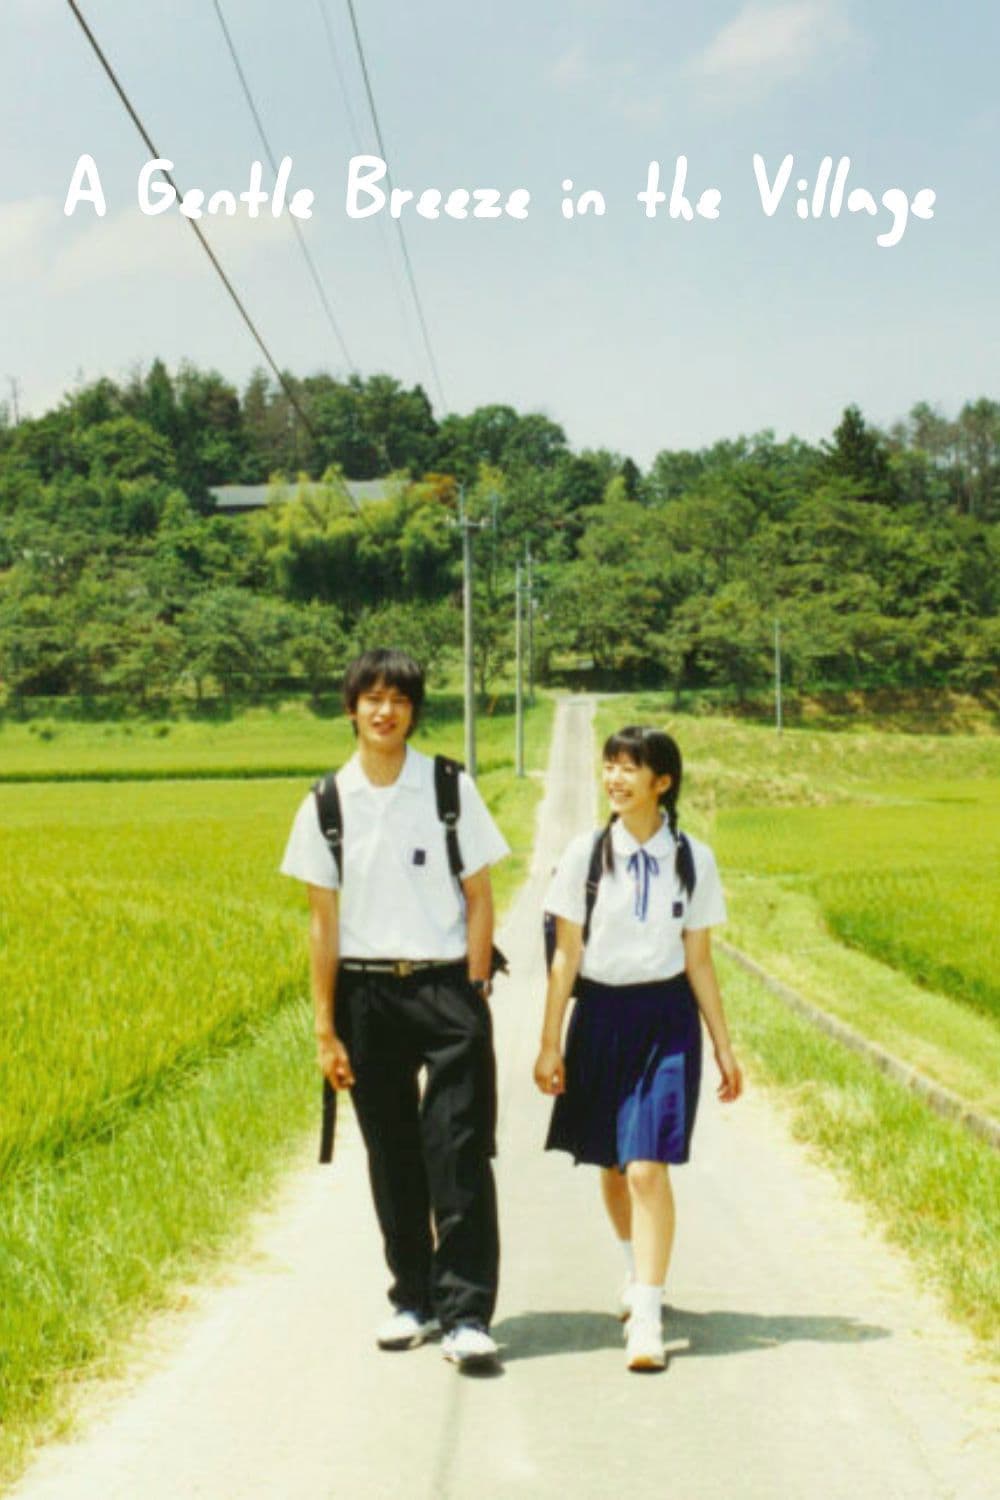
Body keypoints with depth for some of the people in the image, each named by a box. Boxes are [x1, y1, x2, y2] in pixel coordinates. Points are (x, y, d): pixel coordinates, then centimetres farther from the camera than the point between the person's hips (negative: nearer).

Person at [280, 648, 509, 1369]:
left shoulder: (451, 789, -1)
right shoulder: (328, 803, 2)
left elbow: (479, 898, 1)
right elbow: (323, 920, 4)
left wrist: (472, 997, -5)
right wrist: (325, 1026, 2)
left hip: (445, 985, -2)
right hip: (366, 992, 2)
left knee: (459, 1156, -7)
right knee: (392, 1159, 10)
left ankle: (467, 1314, -3)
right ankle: (413, 1300, 23)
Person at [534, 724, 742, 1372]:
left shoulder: (692, 858, -1)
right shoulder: (586, 854, -2)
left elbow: (699, 960, 4)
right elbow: (566, 955, 1)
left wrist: (725, 1048, 5)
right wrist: (550, 1043, 0)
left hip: (667, 1020, -2)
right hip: (600, 1015, 2)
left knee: (648, 1168, -12)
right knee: (611, 1166, 14)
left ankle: (647, 1318, -10)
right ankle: (638, 1271, 40)